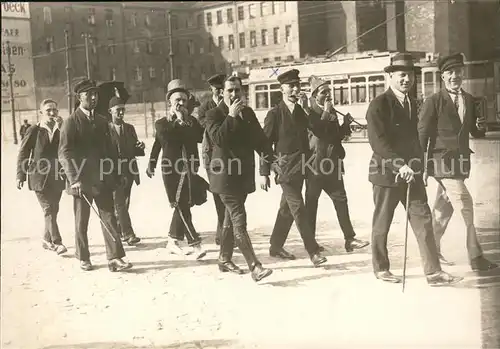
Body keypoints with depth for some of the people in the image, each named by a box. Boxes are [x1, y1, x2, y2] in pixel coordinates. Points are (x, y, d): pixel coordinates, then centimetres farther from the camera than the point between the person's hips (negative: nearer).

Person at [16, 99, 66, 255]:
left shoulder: (61, 129, 7)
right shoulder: (34, 130, -2)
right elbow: (23, 153, 0)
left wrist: (60, 127, -14)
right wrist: (21, 175, -4)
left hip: (57, 178, 4)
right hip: (40, 178, -4)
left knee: (53, 210, 11)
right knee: (48, 210, -10)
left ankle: (47, 239, 26)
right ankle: (57, 243, -12)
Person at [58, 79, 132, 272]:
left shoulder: (102, 121, 12)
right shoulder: (71, 122, -6)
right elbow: (64, 153, -13)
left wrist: (114, 175, 9)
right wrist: (74, 179, -21)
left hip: (103, 179, 4)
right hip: (82, 181, -4)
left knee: (109, 218, -2)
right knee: (81, 221, 8)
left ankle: (115, 258, -1)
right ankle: (83, 258, 22)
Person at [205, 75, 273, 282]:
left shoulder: (248, 113, 12)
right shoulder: (214, 114, -6)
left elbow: (259, 138, 12)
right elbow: (218, 139, -21)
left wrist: (270, 157, 0)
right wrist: (232, 116, -21)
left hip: (244, 175, 7)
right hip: (226, 176, -7)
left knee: (231, 218, 16)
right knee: (239, 220, -12)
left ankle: (225, 260, 29)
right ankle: (255, 267, -15)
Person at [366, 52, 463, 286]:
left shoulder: (411, 104, 13)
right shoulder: (379, 105, -12)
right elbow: (378, 142, -20)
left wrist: (415, 166, 9)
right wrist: (400, 166, -26)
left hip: (410, 172, 6)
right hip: (387, 173, -6)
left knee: (423, 220, 0)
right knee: (382, 223, 7)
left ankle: (433, 272, 1)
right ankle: (381, 268, 24)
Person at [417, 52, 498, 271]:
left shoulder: (469, 100, 9)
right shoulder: (433, 102, -8)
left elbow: (474, 131, 15)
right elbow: (422, 134, -6)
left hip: (460, 161, 6)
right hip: (442, 161, -6)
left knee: (443, 209, 13)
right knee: (465, 206, -10)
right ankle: (476, 257, -3)